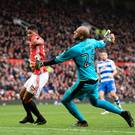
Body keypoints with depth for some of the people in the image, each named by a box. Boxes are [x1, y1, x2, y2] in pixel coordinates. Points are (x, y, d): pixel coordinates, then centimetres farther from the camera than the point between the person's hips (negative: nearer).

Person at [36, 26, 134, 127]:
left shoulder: (74, 49, -17)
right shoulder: (91, 42, 0)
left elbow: (58, 60, -8)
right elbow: (102, 43, 22)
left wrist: (43, 63, 2)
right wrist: (108, 39, 42)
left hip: (85, 82, -8)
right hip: (95, 79, 8)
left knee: (66, 100, 8)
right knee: (95, 101, 28)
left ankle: (82, 121, 11)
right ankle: (122, 112, 22)